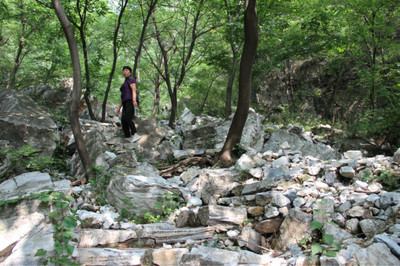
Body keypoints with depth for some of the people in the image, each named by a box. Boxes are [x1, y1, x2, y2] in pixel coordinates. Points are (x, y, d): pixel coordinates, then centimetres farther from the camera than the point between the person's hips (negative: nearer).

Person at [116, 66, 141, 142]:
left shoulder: (131, 79, 3)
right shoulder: (125, 83, 31)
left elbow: (134, 90, -14)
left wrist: (134, 100, -30)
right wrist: (119, 107, 24)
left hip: (131, 102, -9)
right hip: (126, 104, 9)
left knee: (127, 118, -29)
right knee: (123, 121, -4)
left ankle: (135, 135, -39)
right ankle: (128, 139, -8)